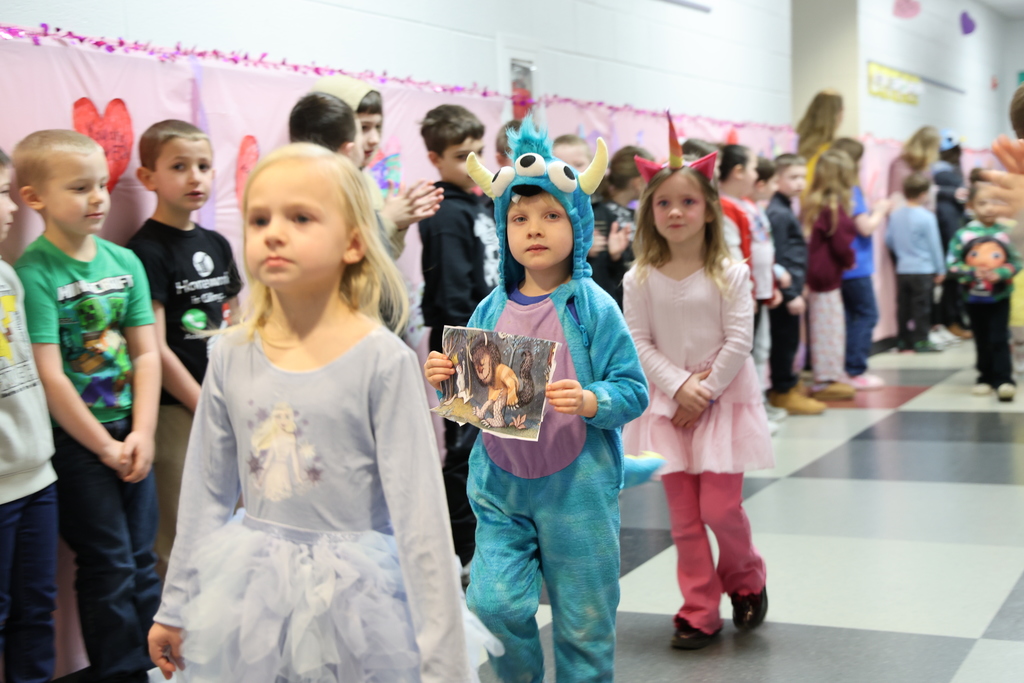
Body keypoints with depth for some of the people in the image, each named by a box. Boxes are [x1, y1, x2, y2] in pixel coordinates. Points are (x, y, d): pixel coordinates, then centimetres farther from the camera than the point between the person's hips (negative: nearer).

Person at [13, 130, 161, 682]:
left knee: (142, 559, 13)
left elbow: (146, 352, 4)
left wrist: (141, 433, -5)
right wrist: (105, 447, -11)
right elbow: (49, 378, -16)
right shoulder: (35, 273, -14)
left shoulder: (124, 260, 4)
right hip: (74, 439, -5)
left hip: (130, 433, 6)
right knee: (108, 565, 1)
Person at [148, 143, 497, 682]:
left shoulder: (383, 360, -14)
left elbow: (420, 512, -14)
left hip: (354, 591, -4)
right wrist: (177, 606, 14)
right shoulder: (232, 356, -2)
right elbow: (204, 492, 8)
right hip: (252, 594, 4)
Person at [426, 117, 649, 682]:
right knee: (494, 604, -6)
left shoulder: (593, 307, -7)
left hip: (577, 487, -2)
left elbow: (633, 390, -9)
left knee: (584, 623, 7)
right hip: (502, 487, 3)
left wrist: (590, 401, -27)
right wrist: (446, 379, -9)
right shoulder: (492, 309, 3)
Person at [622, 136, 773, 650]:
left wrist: (705, 392, -13)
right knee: (684, 515, 5)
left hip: (724, 397, -2)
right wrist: (679, 387, -14)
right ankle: (700, 612, 16)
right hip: (668, 401, 2)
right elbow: (638, 342, -4)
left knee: (720, 508, -5)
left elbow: (739, 341, -10)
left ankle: (745, 580, 25)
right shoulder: (641, 278, -1)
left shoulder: (729, 273, -7)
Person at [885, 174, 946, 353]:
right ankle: (920, 342, 2)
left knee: (903, 307, 10)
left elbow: (889, 241, 11)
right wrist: (940, 269, 1)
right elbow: (935, 246, -8)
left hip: (902, 270, 5)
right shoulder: (927, 217, -13)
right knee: (921, 307, 1)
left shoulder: (895, 215, 2)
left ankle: (903, 342, 15)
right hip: (923, 271, -5)